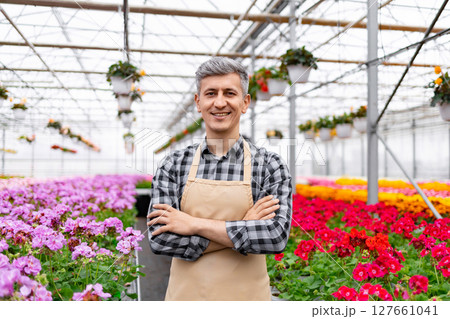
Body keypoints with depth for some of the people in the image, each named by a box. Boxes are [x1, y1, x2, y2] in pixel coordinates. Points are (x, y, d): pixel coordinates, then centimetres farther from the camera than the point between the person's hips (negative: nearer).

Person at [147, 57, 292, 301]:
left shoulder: (269, 165, -8)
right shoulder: (173, 165, -5)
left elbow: (276, 236, -19)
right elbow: (159, 239, -14)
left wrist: (194, 224, -21)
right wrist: (242, 228, -19)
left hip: (246, 294, 0)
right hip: (186, 293, 1)